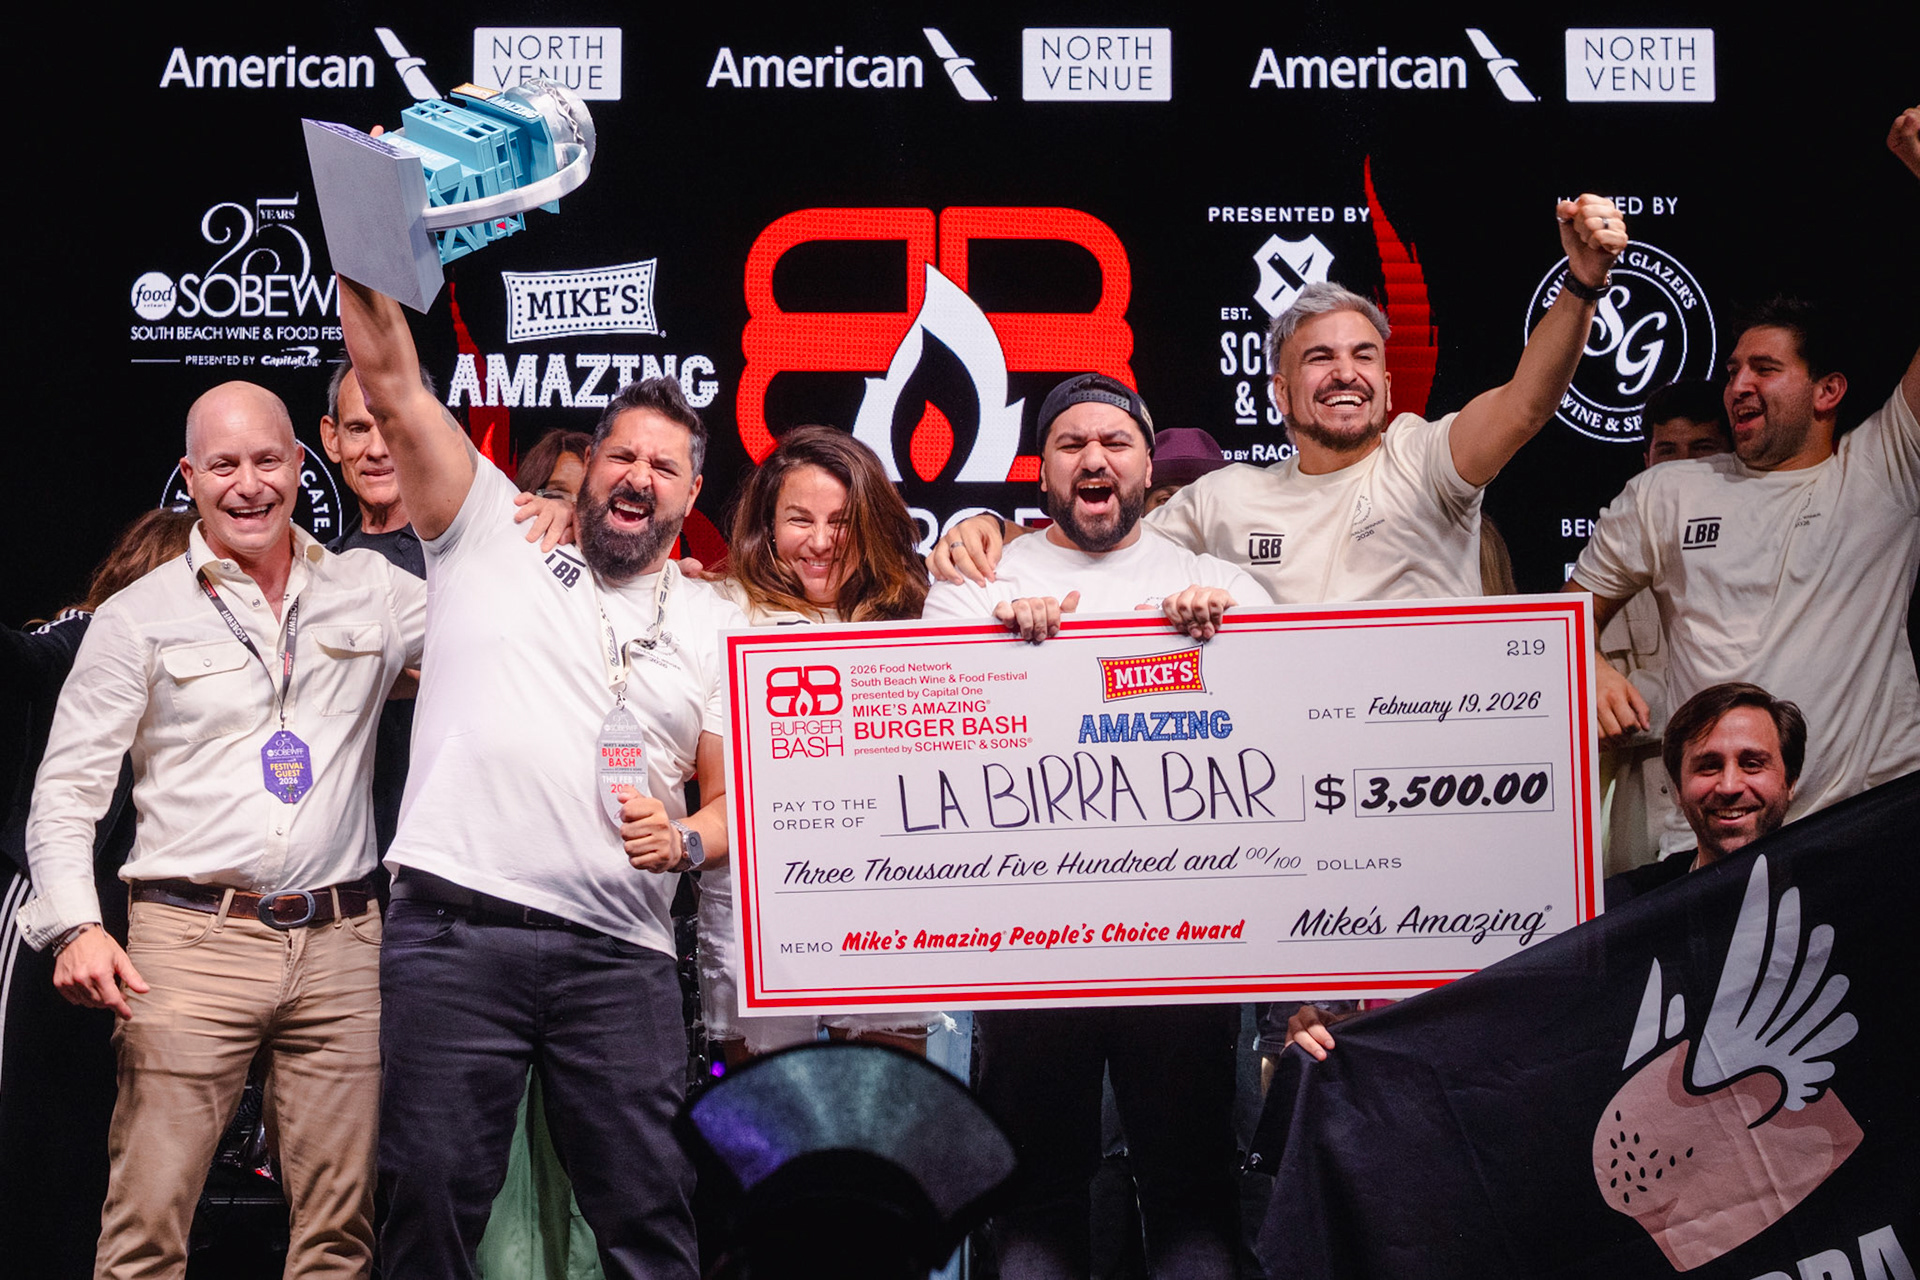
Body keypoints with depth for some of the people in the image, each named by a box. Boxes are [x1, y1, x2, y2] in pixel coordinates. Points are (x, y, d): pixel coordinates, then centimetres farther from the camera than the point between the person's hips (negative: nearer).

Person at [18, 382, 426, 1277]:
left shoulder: (371, 591, 12)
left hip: (339, 943, 2)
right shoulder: (140, 618, 5)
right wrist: (77, 926, -11)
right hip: (193, 941, -2)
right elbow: (66, 789, 4)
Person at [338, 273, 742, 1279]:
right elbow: (394, 388, 3)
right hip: (453, 932, -1)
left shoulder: (715, 625, 16)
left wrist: (686, 840, -6)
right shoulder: (491, 537, 12)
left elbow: (736, 801, 16)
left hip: (619, 958, 2)